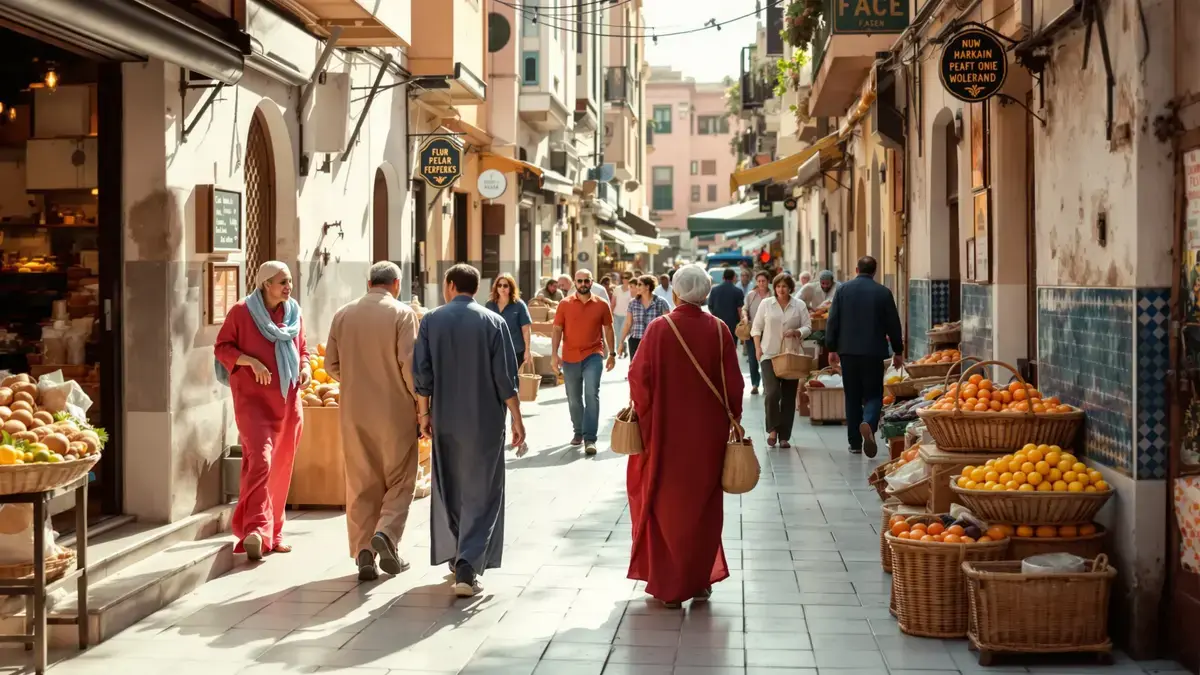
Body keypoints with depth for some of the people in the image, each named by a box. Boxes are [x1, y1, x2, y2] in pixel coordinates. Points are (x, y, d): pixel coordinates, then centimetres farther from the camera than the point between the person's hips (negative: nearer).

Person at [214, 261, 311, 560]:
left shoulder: (294, 313, 11)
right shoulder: (241, 312, -4)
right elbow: (221, 348, -3)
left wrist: (305, 367, -2)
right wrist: (251, 361, -18)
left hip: (287, 400, 5)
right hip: (253, 398, -5)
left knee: (280, 467, 8)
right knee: (260, 460, -20)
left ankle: (273, 532, 18)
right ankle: (256, 529, -25)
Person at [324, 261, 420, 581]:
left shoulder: (343, 315, 5)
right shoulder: (402, 313, -7)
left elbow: (332, 364, 7)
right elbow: (409, 364, -13)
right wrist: (421, 401, -3)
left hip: (354, 412, 3)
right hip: (395, 410, -3)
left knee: (361, 483, 9)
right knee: (399, 480, 10)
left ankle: (364, 553, 6)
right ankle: (386, 532, -11)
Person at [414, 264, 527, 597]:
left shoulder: (431, 321, -1)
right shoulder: (493, 322, -5)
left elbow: (422, 373, -1)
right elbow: (506, 377, -7)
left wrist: (424, 413, 9)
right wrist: (516, 418, 0)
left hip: (445, 420, 2)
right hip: (485, 421, -2)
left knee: (449, 492, 18)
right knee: (481, 494, 1)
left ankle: (459, 557, 28)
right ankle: (467, 566, -12)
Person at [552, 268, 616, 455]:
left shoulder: (601, 304, 1)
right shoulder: (565, 304, 0)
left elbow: (608, 329, 10)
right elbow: (557, 330, 0)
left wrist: (612, 353, 11)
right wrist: (554, 355, -8)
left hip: (593, 355, -2)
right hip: (570, 357, 2)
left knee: (592, 394, -15)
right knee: (574, 398, 13)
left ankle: (590, 438, -14)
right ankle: (578, 432, 31)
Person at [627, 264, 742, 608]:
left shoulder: (658, 329, -11)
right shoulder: (719, 330, -6)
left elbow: (640, 378, -9)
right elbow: (733, 383, -2)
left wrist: (642, 416, 6)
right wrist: (733, 421, 11)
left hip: (666, 432, -2)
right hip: (708, 433, 2)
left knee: (666, 505, 10)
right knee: (703, 506, 16)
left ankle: (668, 586, 11)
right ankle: (701, 581, 21)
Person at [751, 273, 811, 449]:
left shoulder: (799, 306, 5)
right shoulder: (766, 304, 3)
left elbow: (808, 327, 5)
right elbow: (756, 328, 6)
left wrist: (796, 332, -15)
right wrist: (757, 348, -4)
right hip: (769, 355, -2)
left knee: (789, 397, 4)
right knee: (772, 393, -17)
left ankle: (784, 436, 11)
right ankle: (772, 430, 0)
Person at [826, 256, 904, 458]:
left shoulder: (843, 290, 2)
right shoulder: (883, 292, -2)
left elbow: (832, 321, 2)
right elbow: (893, 324, 3)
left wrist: (832, 348, 10)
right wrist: (898, 352, 13)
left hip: (848, 350, 2)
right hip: (874, 351, -2)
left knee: (852, 397, 10)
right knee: (873, 394, 4)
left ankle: (855, 443, 12)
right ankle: (869, 423, -27)